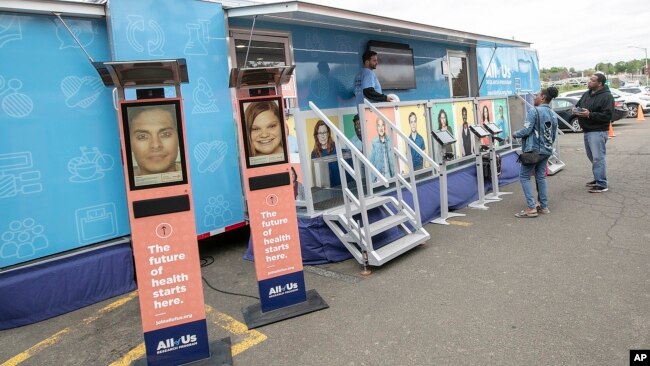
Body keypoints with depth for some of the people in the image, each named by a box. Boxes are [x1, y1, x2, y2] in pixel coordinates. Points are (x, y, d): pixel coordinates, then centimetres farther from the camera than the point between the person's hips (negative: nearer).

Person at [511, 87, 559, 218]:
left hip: (533, 150, -8)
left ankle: (531, 208, -5)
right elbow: (554, 135, 14)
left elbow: (526, 130, -18)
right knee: (541, 177, 15)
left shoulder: (535, 111, -13)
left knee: (524, 176, 0)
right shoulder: (553, 114, 10)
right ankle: (544, 206, 18)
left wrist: (515, 134, 0)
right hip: (546, 150, 8)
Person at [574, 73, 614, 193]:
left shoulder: (607, 96, -12)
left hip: (598, 132, -9)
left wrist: (590, 114, -26)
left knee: (598, 157, -9)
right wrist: (576, 110, 0)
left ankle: (602, 184, -4)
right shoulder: (587, 94, 12)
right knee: (592, 157, 17)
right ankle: (598, 179, 30)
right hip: (587, 131, 9)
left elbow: (607, 116, -19)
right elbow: (578, 105, 23)